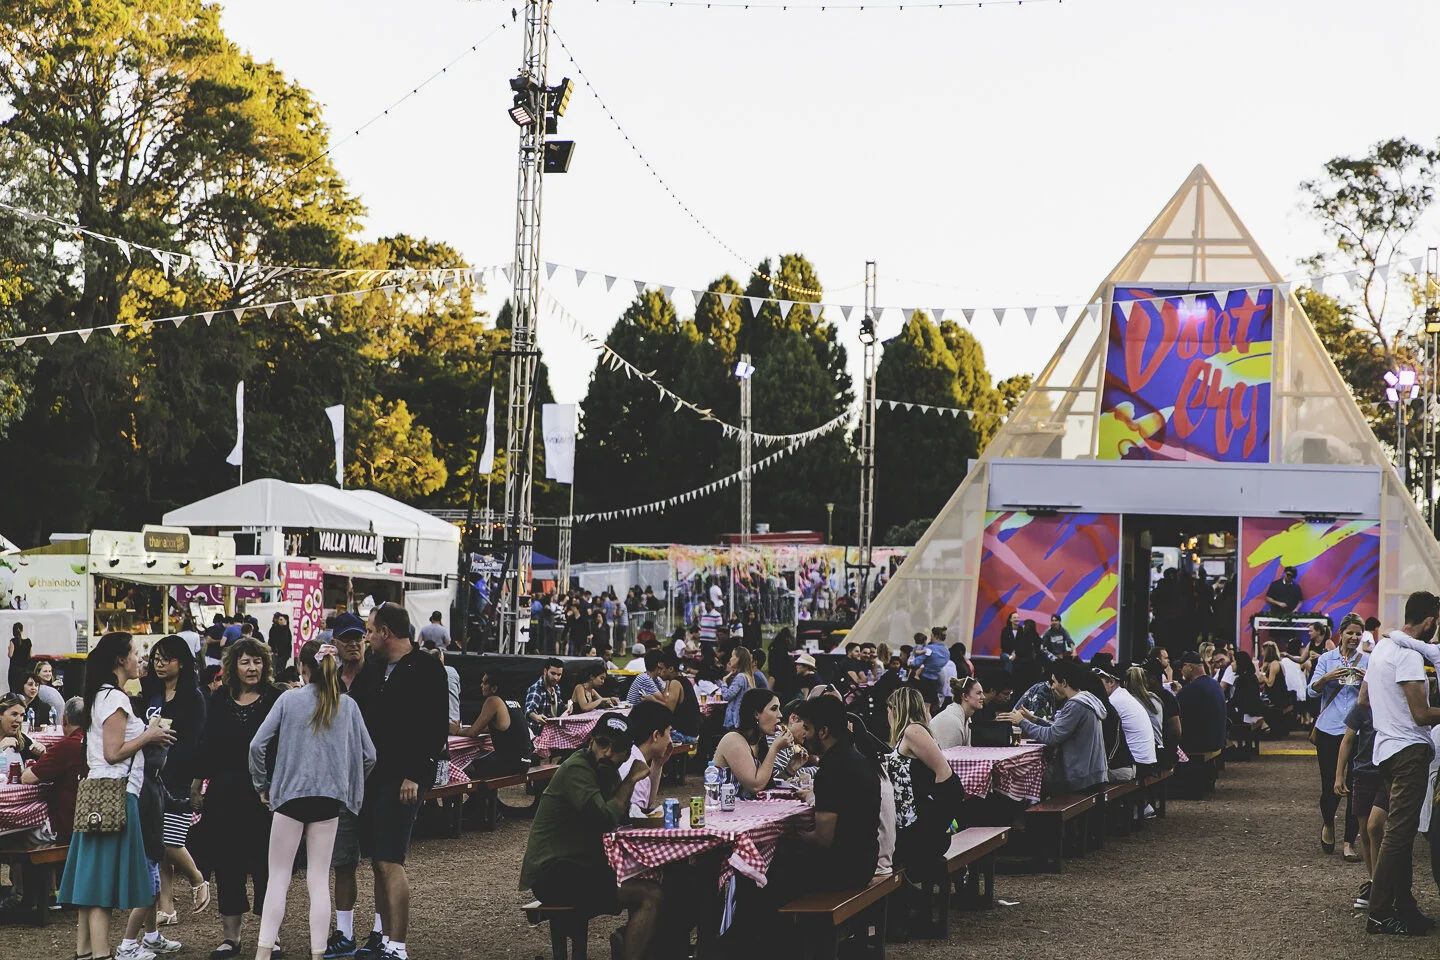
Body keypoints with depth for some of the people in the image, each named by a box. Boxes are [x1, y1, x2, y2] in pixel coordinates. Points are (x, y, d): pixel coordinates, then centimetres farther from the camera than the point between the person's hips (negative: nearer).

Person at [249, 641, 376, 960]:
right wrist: (348, 783, 20)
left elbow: (258, 744, -8)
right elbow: (368, 755, 4)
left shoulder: (289, 699, -3)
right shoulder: (347, 705, 3)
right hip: (330, 799, 2)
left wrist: (262, 785, 5)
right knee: (319, 880, 6)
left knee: (278, 877, 4)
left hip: (290, 793, -2)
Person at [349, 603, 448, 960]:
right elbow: (356, 714, 21)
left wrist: (414, 776, -18)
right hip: (371, 775, 8)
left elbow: (437, 728, -14)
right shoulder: (373, 669, 15)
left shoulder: (425, 670, -10)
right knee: (379, 861, 11)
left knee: (390, 861, -12)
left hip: (403, 779, -8)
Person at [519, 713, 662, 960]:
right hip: (554, 874, -10)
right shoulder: (577, 769, -14)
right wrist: (630, 780, -11)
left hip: (582, 867, 10)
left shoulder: (607, 772, 14)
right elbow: (606, 819, -23)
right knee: (650, 895, -20)